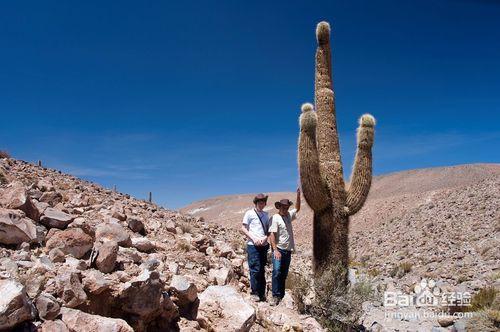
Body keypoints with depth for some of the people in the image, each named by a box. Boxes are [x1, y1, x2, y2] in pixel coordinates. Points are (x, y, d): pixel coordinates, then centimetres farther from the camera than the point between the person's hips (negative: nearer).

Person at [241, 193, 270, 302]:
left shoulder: (266, 214, 12)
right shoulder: (249, 213, -2)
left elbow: (268, 230, 14)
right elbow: (243, 229, -3)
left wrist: (265, 237, -7)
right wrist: (254, 238, -13)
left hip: (264, 245, 5)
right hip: (253, 245, -5)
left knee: (262, 270, 10)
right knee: (255, 269, -5)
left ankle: (262, 293, 19)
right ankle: (255, 293, 8)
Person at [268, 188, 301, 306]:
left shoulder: (288, 215, 11)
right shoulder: (275, 218, -10)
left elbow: (297, 209, 29)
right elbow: (272, 235, -16)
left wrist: (298, 195, 17)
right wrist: (275, 250, -24)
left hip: (288, 250, 7)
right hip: (279, 249, -7)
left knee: (284, 274, 10)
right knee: (276, 272, -17)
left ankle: (281, 296, 18)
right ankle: (275, 296, -12)